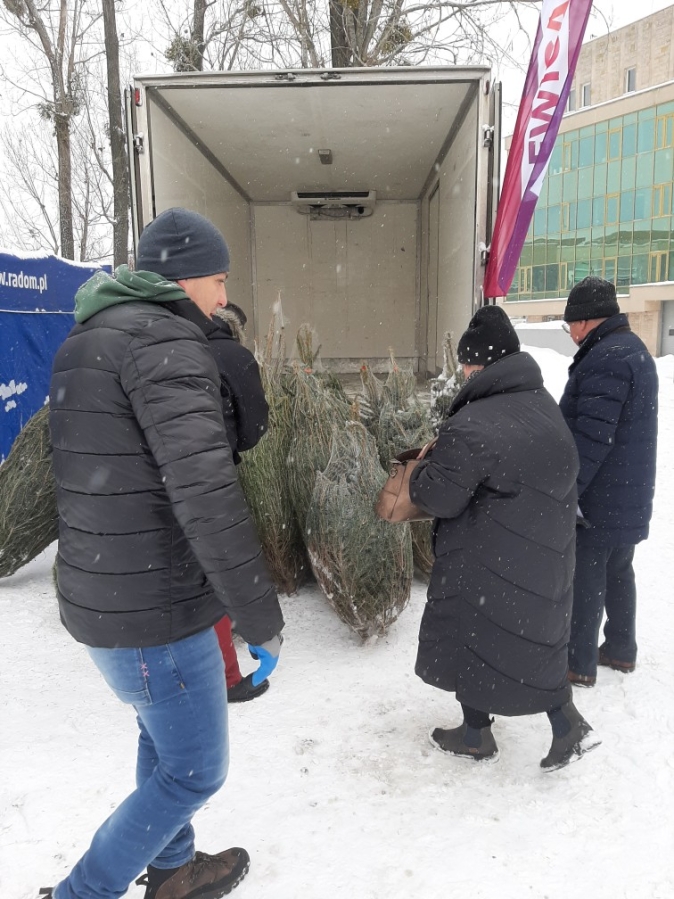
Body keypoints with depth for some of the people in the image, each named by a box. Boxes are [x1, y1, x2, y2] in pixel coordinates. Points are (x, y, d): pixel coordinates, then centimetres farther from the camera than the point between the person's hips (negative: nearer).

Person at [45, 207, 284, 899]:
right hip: (155, 613, -10)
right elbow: (205, 496, -29)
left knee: (161, 742, 28)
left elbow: (40, 467, 18)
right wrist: (261, 620, -21)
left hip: (99, 596, 10)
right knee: (195, 770, 12)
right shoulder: (164, 341, -20)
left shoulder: (85, 339, 11)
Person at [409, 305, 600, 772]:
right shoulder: (544, 405, 2)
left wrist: (423, 470, 1)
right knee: (533, 635, 23)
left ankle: (477, 736, 31)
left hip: (492, 562, -7)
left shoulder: (472, 427, -26)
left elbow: (440, 497, -23)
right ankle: (569, 724, 24)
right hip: (545, 554, 8)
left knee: (474, 640, 13)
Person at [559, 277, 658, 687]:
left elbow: (590, 438, -27)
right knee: (618, 571, 19)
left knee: (585, 577, 1)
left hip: (600, 498, -10)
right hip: (628, 495, 10)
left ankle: (578, 662, 12)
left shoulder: (605, 359, -21)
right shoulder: (634, 350, 13)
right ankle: (621, 649, 33)